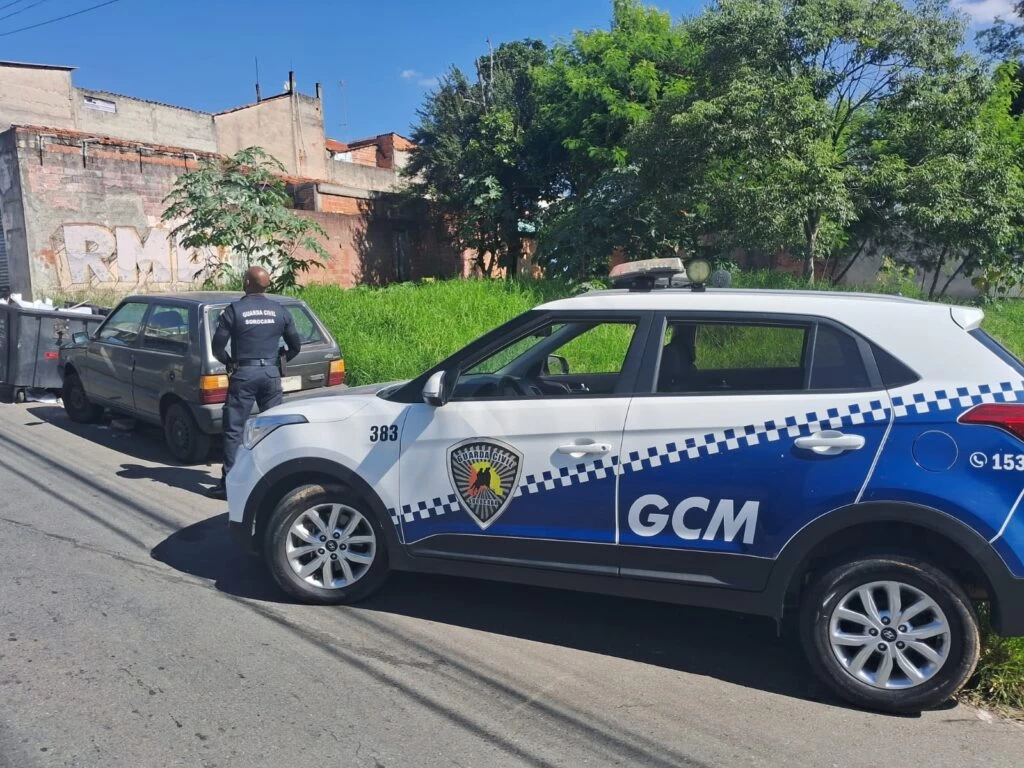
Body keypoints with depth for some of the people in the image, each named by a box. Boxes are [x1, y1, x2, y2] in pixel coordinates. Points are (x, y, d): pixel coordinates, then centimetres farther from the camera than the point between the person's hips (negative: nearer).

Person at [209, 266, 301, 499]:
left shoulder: (234, 310, -6)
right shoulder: (280, 311, 4)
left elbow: (217, 347, -6)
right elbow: (295, 346, 8)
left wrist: (229, 362, 13)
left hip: (243, 374, -3)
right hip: (271, 373, 3)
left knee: (234, 430, 2)